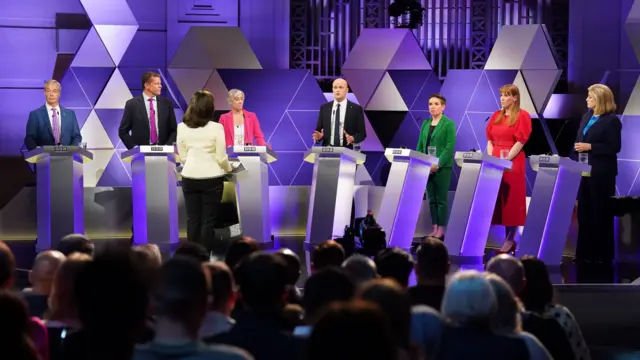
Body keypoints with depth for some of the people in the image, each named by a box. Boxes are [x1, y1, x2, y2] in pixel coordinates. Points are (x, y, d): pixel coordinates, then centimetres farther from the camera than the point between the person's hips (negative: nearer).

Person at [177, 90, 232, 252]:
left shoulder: (182, 127, -1)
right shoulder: (216, 128, -11)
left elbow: (182, 156, 5)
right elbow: (221, 158, -7)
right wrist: (229, 169, 13)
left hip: (189, 177, 3)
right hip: (212, 178, -3)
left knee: (192, 219, 9)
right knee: (208, 220, 2)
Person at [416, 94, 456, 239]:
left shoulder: (449, 124, -5)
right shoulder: (425, 123, 13)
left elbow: (450, 147, -13)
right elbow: (420, 145, 14)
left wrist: (438, 164, -19)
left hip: (442, 167, -6)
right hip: (427, 166, 6)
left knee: (441, 199, -2)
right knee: (431, 199, 8)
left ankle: (441, 230, 1)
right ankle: (434, 228, 12)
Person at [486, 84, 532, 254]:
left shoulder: (522, 116, -4)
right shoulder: (496, 116, 15)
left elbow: (521, 141, -11)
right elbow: (489, 139, 15)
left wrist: (506, 159, -16)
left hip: (513, 163, -6)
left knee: (511, 199, -4)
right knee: (495, 198, 4)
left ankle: (511, 239, -1)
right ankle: (507, 236, 10)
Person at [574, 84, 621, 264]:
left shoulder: (612, 120, -11)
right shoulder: (587, 117, 14)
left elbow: (614, 147, -17)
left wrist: (590, 147, -21)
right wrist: (578, 146, 2)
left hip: (601, 173, -8)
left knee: (600, 213, 0)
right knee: (584, 211, 9)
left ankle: (602, 254, 8)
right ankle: (585, 252, 17)